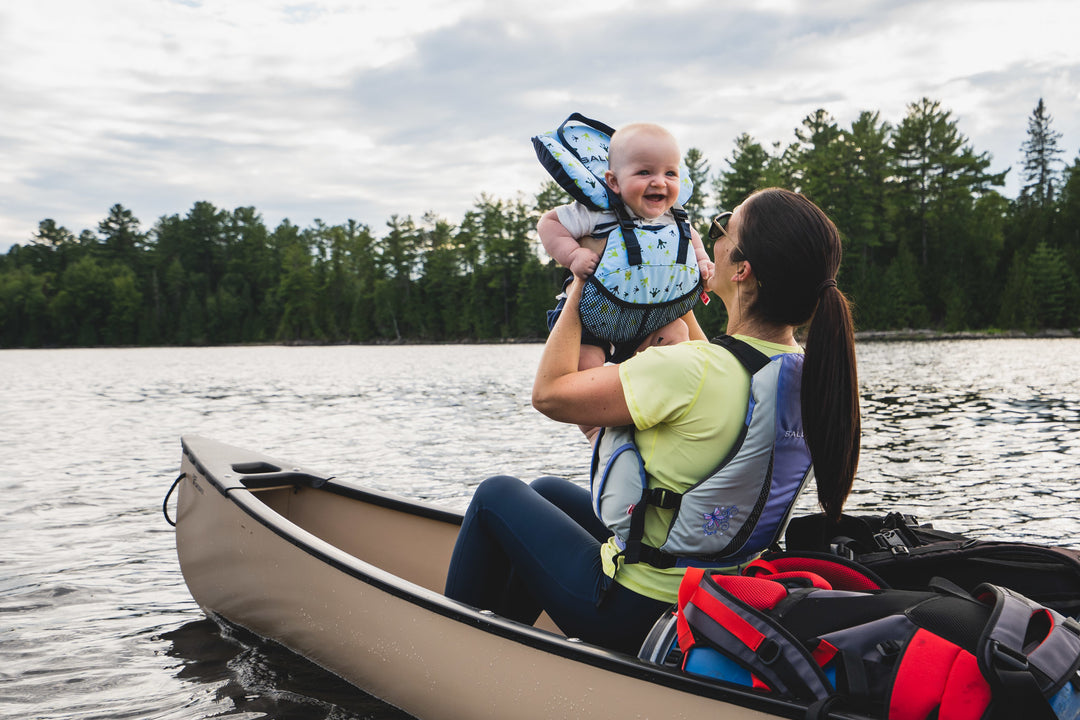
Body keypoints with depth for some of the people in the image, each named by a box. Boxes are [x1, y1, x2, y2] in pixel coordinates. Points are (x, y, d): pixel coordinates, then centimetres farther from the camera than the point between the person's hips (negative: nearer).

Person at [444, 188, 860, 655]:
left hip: (632, 614, -8)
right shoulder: (805, 369, -7)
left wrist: (579, 290, -5)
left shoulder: (688, 371, -31)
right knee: (548, 490, 27)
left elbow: (548, 392, -17)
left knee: (497, 494, 15)